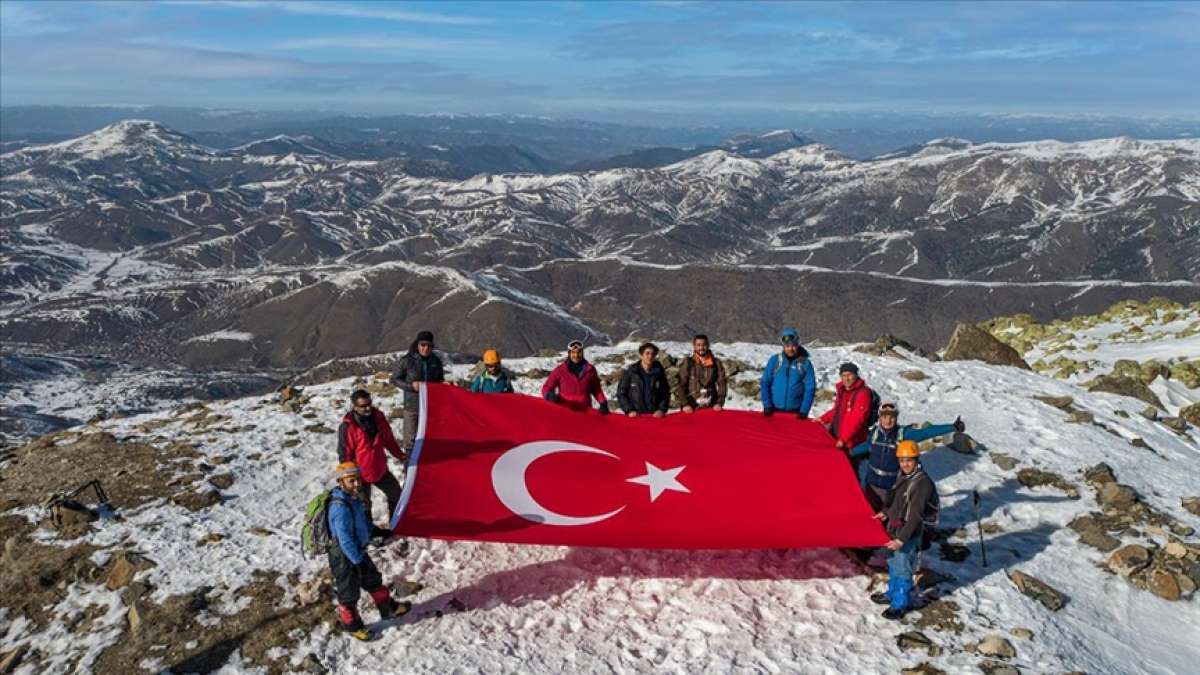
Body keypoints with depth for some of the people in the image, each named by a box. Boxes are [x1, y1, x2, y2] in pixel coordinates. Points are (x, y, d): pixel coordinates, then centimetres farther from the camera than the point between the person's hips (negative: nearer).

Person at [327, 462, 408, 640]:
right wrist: (356, 559, -21)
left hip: (358, 551, 9)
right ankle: (351, 624, 32)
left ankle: (388, 608, 42)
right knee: (348, 592, 11)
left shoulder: (353, 498, -2)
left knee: (373, 580, 24)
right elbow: (345, 539, -30)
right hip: (343, 557, -9)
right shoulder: (341, 508, -32)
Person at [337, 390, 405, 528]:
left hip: (381, 469, 7)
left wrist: (399, 455, 15)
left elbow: (389, 439, 9)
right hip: (361, 474, -6)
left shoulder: (378, 416, -7)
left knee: (395, 492, 21)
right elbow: (344, 454, -17)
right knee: (364, 505, 9)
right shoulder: (347, 426, -24)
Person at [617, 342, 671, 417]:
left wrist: (662, 409, -4)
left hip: (655, 416, 2)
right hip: (636, 416, -2)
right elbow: (621, 393, 2)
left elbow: (666, 393, 10)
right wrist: (629, 410, -8)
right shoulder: (630, 372, -1)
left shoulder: (659, 372, 5)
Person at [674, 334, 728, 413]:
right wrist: (684, 404, -10)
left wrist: (719, 402, -3)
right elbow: (680, 385, -1)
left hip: (711, 407, 2)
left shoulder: (716, 363, 8)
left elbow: (722, 383, 8)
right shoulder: (687, 363, 1)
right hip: (691, 407, -2)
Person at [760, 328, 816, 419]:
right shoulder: (774, 360, 1)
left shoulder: (805, 363, -2)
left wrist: (804, 411, -10)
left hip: (795, 412, -1)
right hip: (774, 410, 1)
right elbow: (765, 383, 2)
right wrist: (767, 405, -6)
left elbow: (810, 388, -3)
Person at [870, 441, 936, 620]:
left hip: (909, 535, -8)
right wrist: (886, 512, 12)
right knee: (893, 565, 23)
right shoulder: (903, 476, 2)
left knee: (902, 570, 4)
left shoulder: (922, 483, -23)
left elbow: (915, 516, -25)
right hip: (894, 530, 8)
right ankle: (892, 594, 41)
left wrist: (901, 539, -27)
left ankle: (901, 603, 21)